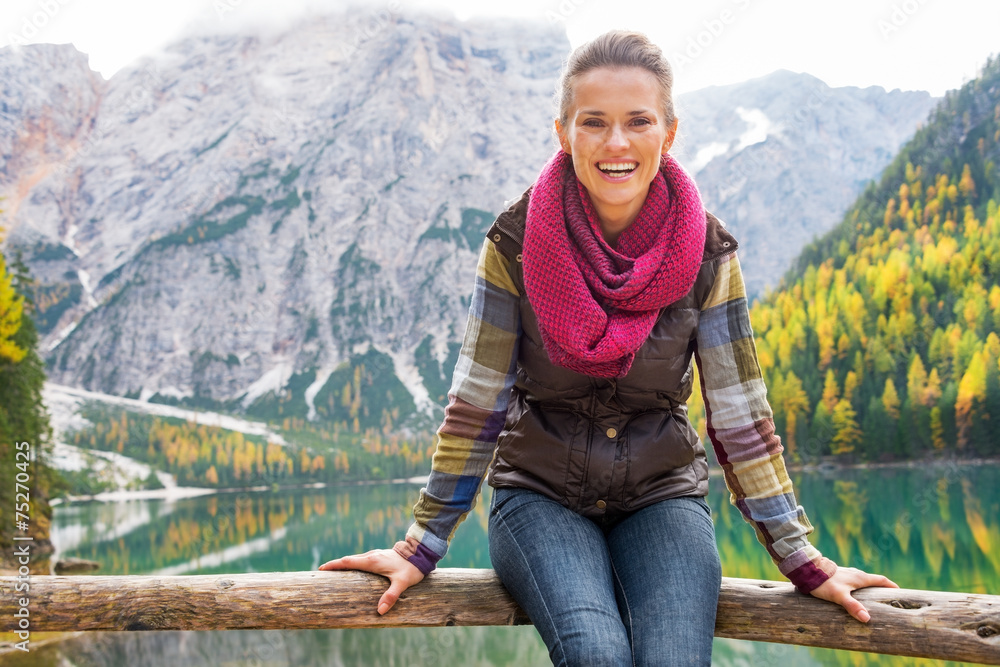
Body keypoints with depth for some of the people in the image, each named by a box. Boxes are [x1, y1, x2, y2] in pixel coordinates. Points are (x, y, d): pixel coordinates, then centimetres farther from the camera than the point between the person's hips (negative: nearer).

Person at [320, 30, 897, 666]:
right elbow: (477, 403, -7)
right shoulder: (518, 242, -10)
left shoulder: (706, 254, -7)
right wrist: (421, 548, -7)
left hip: (662, 496, 1)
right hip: (540, 493, -1)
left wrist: (805, 563, -3)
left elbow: (740, 415, -2)